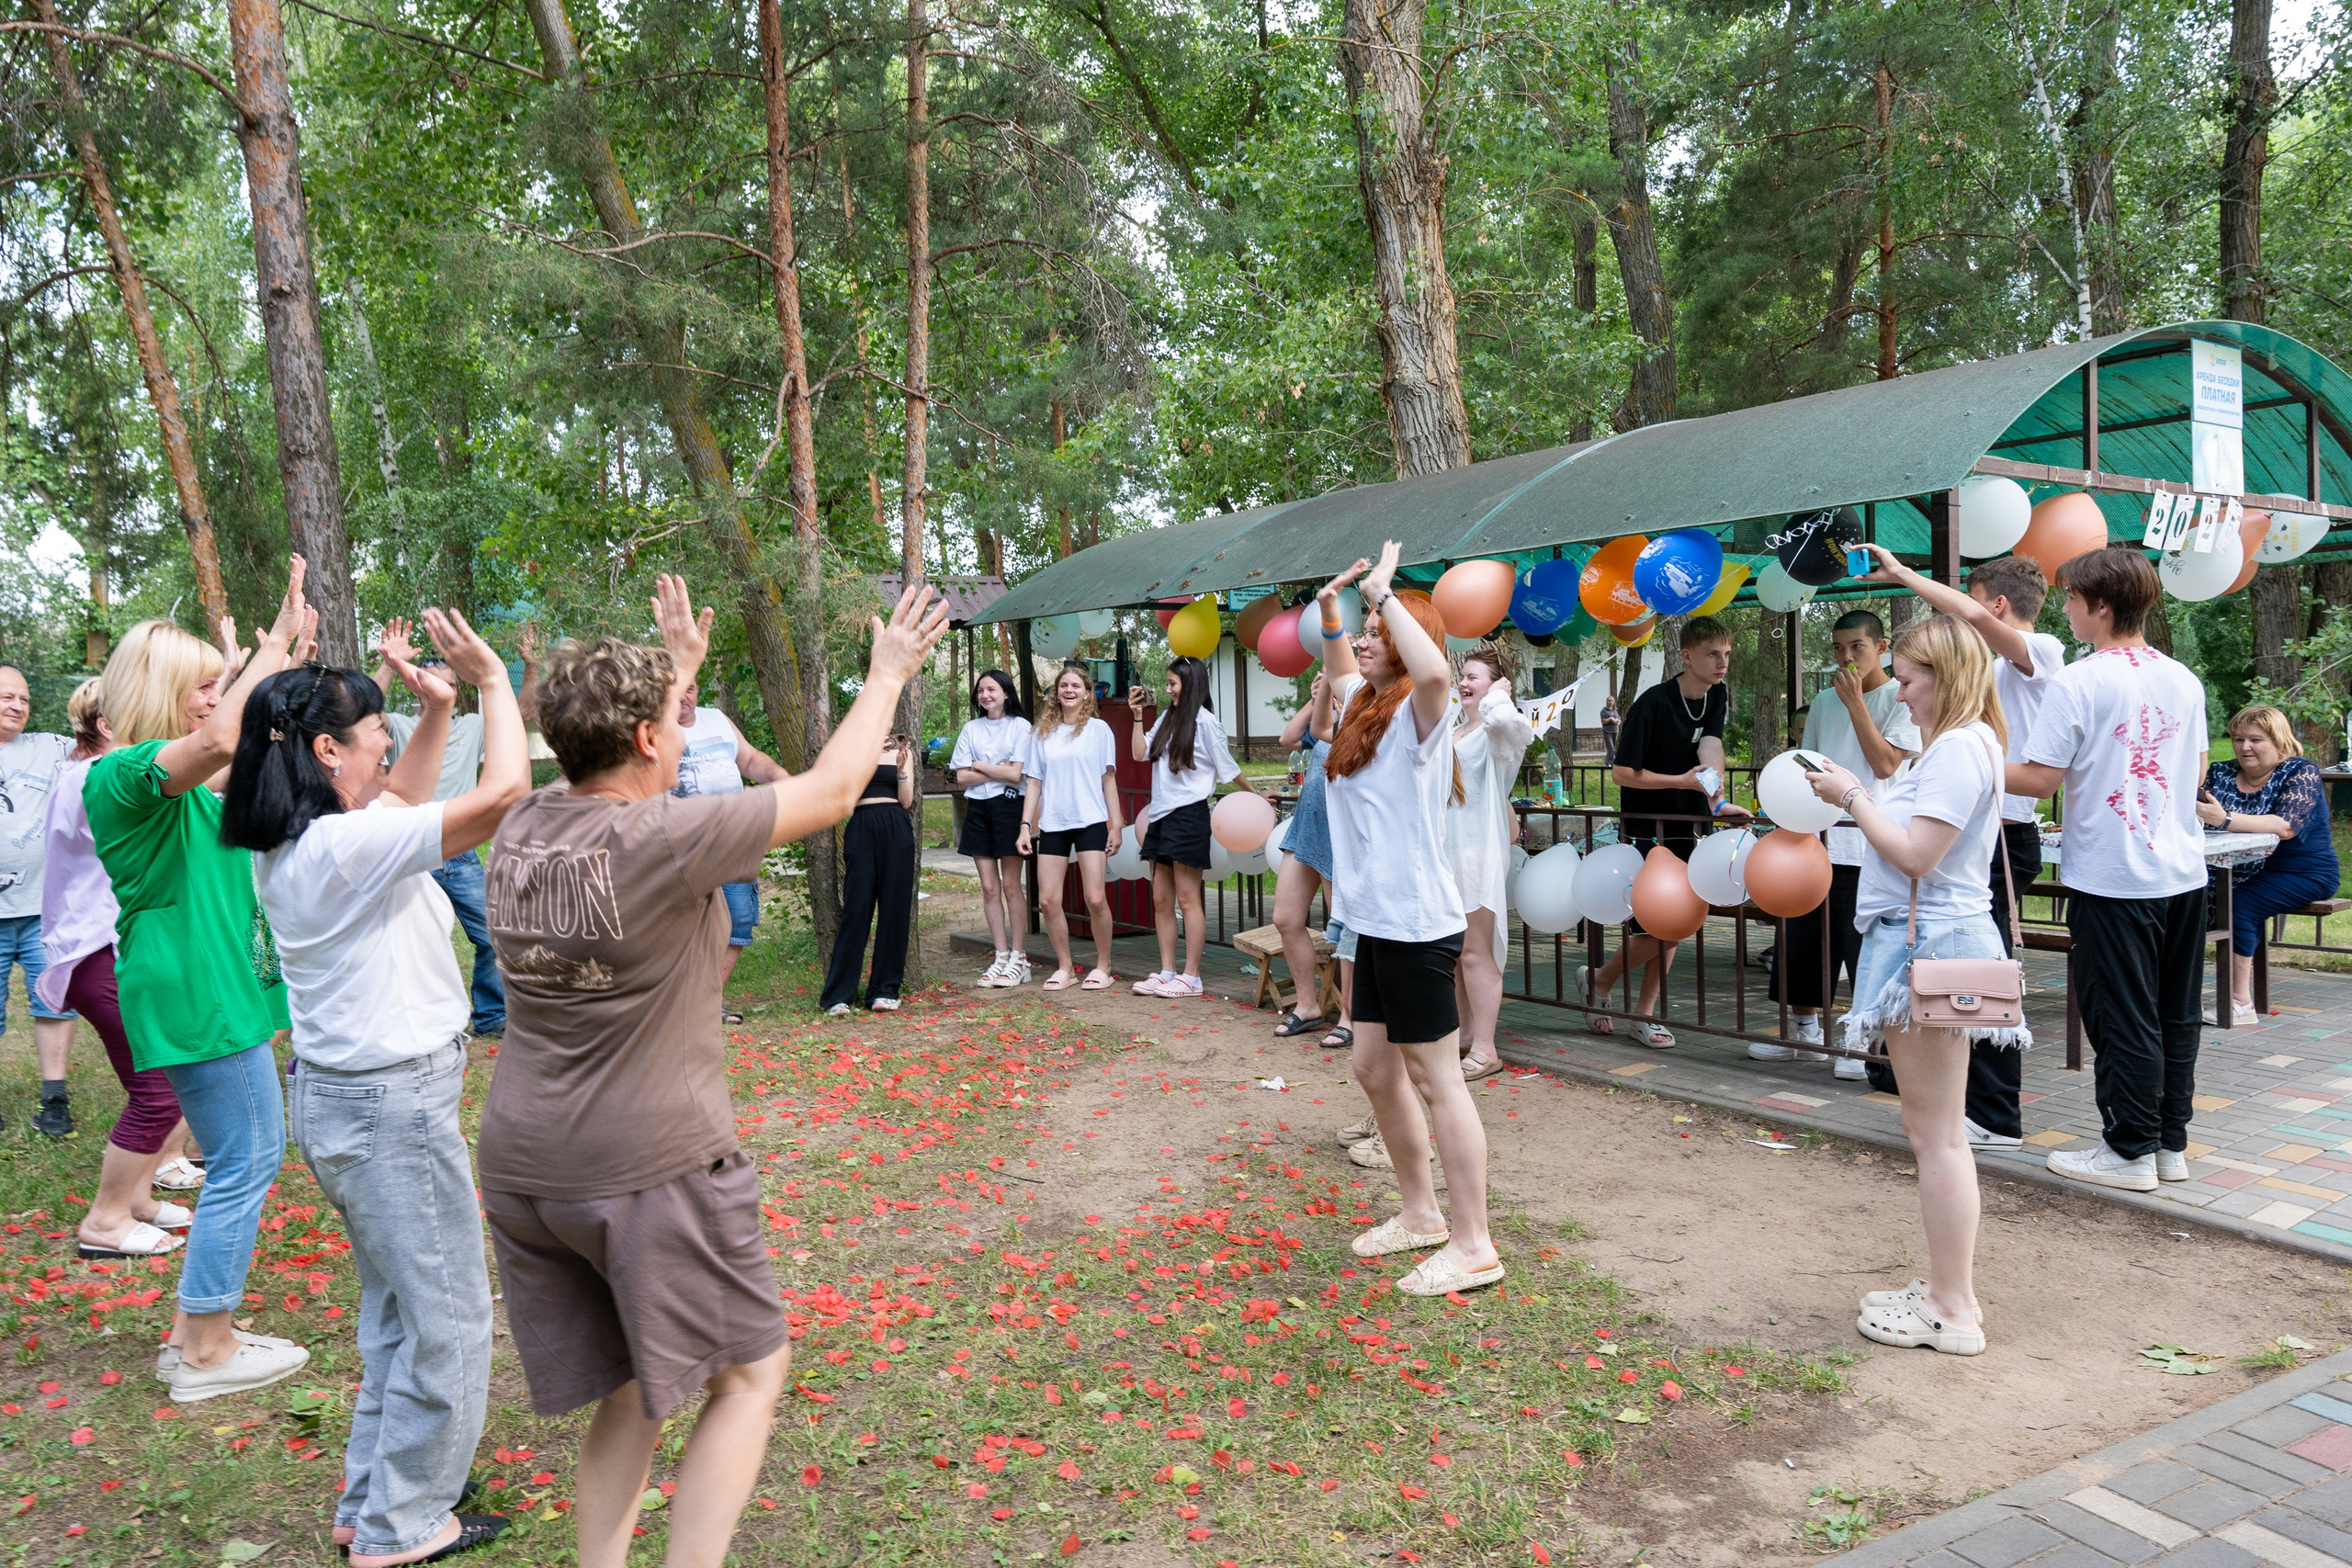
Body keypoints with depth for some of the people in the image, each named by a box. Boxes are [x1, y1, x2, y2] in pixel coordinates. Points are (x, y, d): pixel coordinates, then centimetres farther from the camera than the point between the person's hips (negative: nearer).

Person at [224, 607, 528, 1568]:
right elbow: (504, 790, -30)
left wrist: (439, 710, 9)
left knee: (396, 1310, 22)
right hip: (392, 1104, -10)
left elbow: (402, 807, 22)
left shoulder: (287, 846, 5)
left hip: (337, 1095, 10)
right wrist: (492, 679, -16)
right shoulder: (345, 846, -24)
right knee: (447, 1320, 5)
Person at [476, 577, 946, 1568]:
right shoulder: (665, 841, -21)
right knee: (750, 1374, 10)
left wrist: (676, 665, 31)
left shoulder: (522, 829, 0)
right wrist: (886, 677, 3)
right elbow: (833, 790, -11)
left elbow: (623, 771, 21)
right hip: (654, 1170, -7)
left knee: (630, 1394, 20)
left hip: (521, 1168, 7)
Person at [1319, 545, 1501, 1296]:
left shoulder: (1417, 714, -12)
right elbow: (1341, 674, 37)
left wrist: (1381, 593, -26)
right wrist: (1329, 610, 22)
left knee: (1436, 1080, -3)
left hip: (1416, 924, -9)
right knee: (1374, 1068, 16)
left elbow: (1435, 671, -37)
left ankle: (1473, 1246, 7)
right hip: (1378, 921, 9)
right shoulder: (1365, 707, 13)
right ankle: (1421, 1214, 31)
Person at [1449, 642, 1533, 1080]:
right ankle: (1466, 1034, 25)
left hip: (1478, 851, -9)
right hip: (1447, 849, 9)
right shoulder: (1456, 730, 15)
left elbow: (1507, 719, -34)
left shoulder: (1498, 732, -10)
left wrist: (1497, 694, -15)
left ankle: (1484, 1050, -1)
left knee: (1475, 951, -6)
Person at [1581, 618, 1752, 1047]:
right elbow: (1621, 772, -16)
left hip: (1685, 826, 7)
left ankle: (1645, 1015, 17)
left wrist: (1717, 802, -29)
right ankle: (1598, 979, 14)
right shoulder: (1653, 703, -18)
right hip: (1646, 829, -7)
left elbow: (1711, 747, -13)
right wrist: (1682, 781, -21)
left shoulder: (1717, 696, 3)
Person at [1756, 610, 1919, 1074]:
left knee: (1866, 946, -4)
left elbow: (1885, 765, -15)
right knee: (1802, 941, 11)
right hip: (1817, 842, 6)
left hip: (1867, 849, -6)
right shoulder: (1823, 703, 15)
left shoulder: (1901, 698, -3)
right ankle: (1804, 1032, 25)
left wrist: (1855, 703, -13)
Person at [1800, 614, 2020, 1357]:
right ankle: (1949, 1285, 28)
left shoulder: (1960, 747, -16)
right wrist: (1860, 793, 7)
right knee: (1934, 1132, 17)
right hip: (1924, 940, 11)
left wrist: (1853, 796, -11)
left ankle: (1953, 1312, 4)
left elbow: (1915, 854, -22)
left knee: (1937, 1136, -4)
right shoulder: (1958, 745, 18)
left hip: (1931, 945, -11)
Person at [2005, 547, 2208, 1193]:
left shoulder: (2078, 683, -14)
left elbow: (2040, 779, -15)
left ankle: (2130, 1151, 9)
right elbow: (2196, 773, 16)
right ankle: (2171, 1143, 23)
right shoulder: (2184, 680, 7)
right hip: (2184, 872, 7)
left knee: (2122, 1018, 2)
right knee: (2175, 1014, 14)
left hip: (2114, 878, -7)